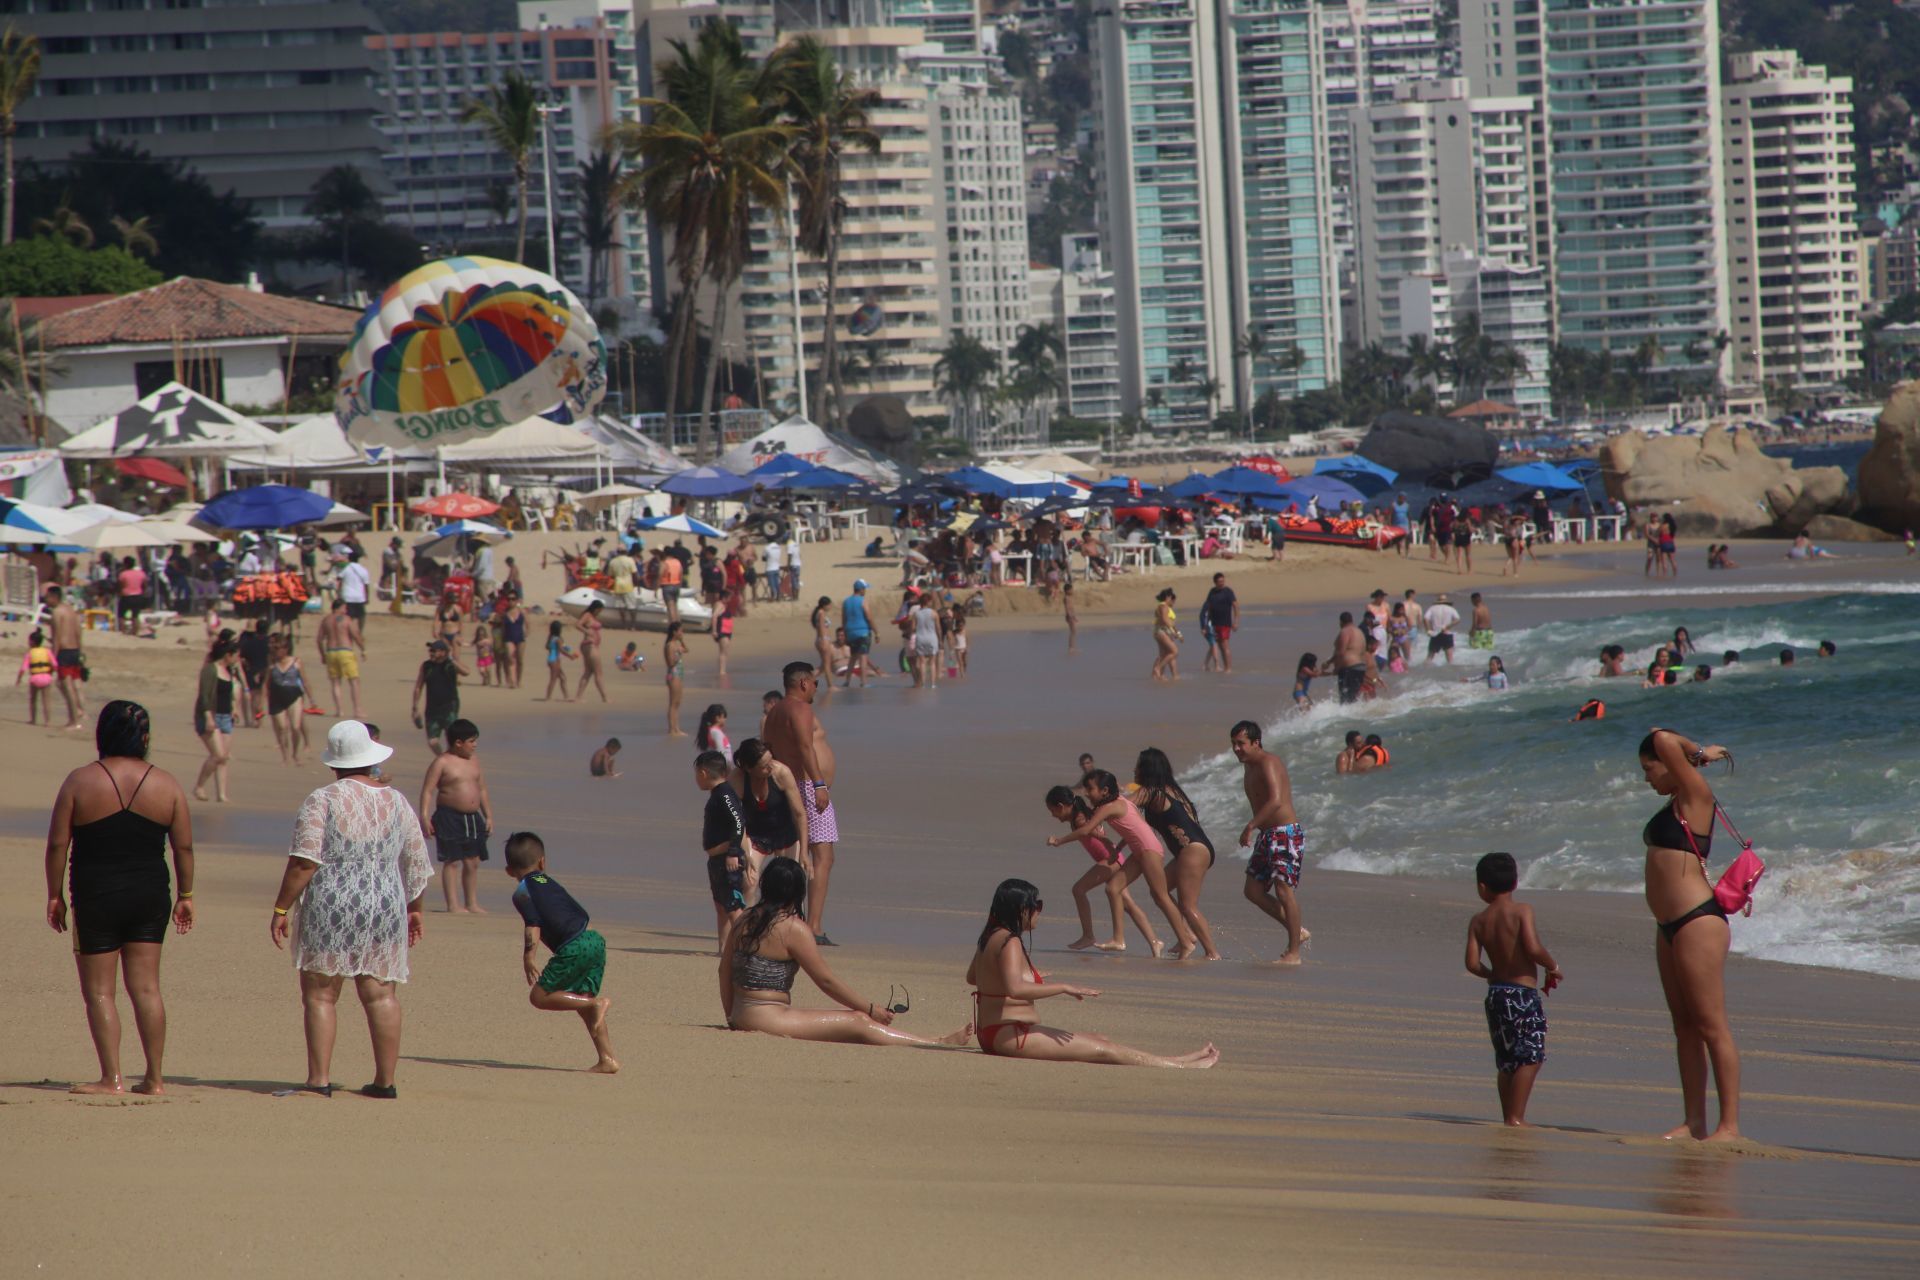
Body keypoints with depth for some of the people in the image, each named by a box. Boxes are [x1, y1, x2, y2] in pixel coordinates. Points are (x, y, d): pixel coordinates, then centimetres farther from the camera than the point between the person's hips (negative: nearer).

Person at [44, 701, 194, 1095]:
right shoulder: (165, 784, -1)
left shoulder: (80, 782, -9)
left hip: (96, 898, -3)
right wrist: (185, 895, 12)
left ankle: (111, 1078, -1)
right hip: (150, 897, 3)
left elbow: (57, 844, -7)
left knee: (99, 991, 4)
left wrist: (55, 895, 2)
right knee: (146, 987, 9)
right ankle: (155, 1077, 8)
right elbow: (184, 846, 2)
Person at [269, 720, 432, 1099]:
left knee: (320, 996, -1)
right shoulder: (396, 802, 7)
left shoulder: (322, 801, -8)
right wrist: (416, 909, 26)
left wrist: (281, 909, -10)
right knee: (382, 995, 8)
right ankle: (385, 1081, 9)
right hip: (385, 908, 5)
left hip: (331, 911, -5)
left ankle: (319, 1081, -6)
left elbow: (303, 863, -15)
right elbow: (416, 866, 13)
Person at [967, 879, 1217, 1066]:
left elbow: (971, 977, 29)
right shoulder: (1009, 943, -19)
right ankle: (1181, 1066, -6)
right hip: (1010, 1036, -11)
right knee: (1105, 1050, -9)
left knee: (1099, 1040, 13)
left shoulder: (989, 938, 12)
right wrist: (1064, 988, -28)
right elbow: (1015, 989, -34)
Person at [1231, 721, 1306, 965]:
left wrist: (1250, 826, -32)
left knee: (1283, 890, -13)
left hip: (1285, 834, -10)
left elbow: (1276, 800, -29)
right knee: (1253, 890, 7)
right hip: (1267, 835, 10)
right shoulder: (1251, 767, 15)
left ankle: (1293, 953, -10)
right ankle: (1297, 932, 17)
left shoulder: (1268, 763, -15)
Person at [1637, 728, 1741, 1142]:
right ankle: (1694, 1122, 15)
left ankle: (1729, 1124, -9)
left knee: (1712, 1026, -9)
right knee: (1685, 1026, 11)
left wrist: (1697, 753, -5)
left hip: (1699, 923, -10)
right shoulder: (1674, 802, 16)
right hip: (1672, 927, 10)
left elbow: (1664, 741, -21)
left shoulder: (1696, 795, -10)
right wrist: (1699, 754, 17)